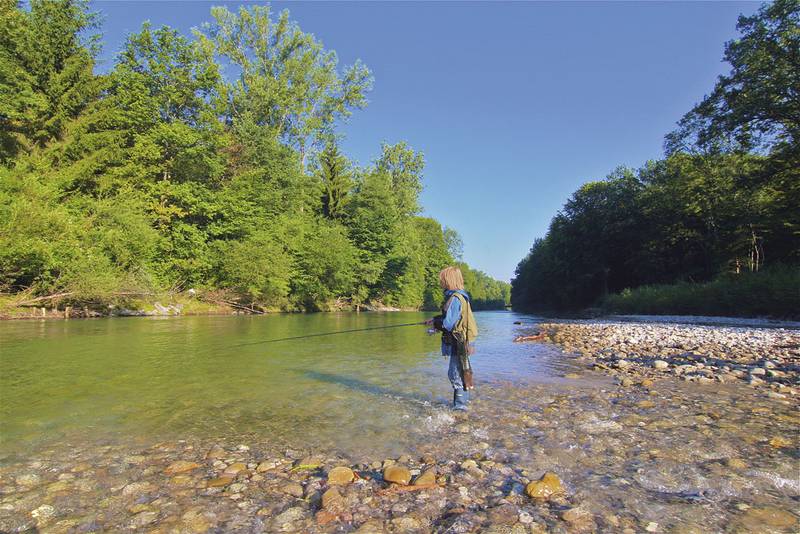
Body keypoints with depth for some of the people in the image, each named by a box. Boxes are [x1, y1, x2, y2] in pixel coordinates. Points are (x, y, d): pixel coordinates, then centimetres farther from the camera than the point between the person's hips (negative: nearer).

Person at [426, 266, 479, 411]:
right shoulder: (461, 296, 11)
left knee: (456, 374, -2)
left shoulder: (455, 298, -21)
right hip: (460, 343, 10)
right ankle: (464, 399, 34)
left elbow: (447, 324, -23)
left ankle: (460, 405, 7)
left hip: (459, 344, -10)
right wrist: (436, 319, 10)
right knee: (460, 372, 21)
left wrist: (435, 322, -4)